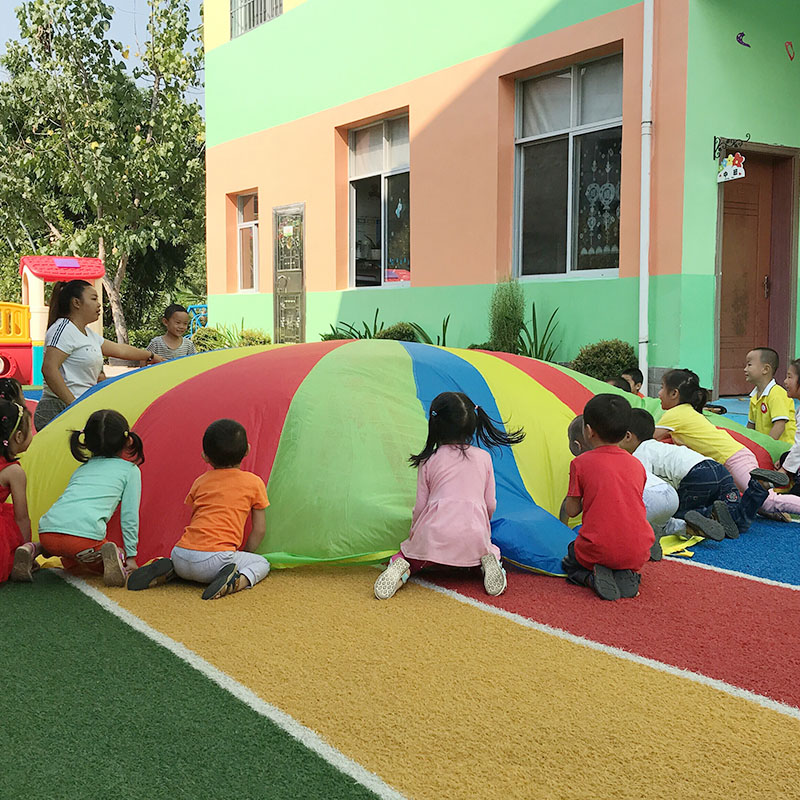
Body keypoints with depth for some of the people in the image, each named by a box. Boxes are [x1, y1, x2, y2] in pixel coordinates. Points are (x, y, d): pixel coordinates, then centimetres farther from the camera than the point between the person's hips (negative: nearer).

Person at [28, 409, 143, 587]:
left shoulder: (83, 468, 29)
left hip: (47, 532, 6)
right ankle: (110, 555, -16)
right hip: (84, 534, -6)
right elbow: (129, 517, 11)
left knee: (73, 565, 34)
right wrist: (131, 555, 18)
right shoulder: (130, 470, 13)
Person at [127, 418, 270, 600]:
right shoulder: (254, 483, 9)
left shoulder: (201, 481, 19)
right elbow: (259, 530, 11)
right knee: (262, 563, 16)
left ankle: (167, 569, 4)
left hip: (181, 554, 5)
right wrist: (245, 555, 26)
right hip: (214, 559, -4)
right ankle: (240, 580, -16)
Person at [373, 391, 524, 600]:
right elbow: (490, 504, 14)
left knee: (409, 553, 25)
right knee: (489, 550, 32)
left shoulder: (428, 461, 5)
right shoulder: (483, 457, 10)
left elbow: (420, 505, 8)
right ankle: (488, 561, -4)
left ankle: (401, 567, -11)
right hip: (474, 534, 1)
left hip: (433, 534, -1)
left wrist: (414, 532, 26)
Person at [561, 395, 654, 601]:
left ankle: (593, 577, -3)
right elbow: (635, 506, 16)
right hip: (638, 554, 3)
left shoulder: (581, 463, -4)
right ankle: (627, 576, 3)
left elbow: (571, 510, -1)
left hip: (598, 551, -3)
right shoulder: (637, 465, 9)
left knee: (569, 561, 29)